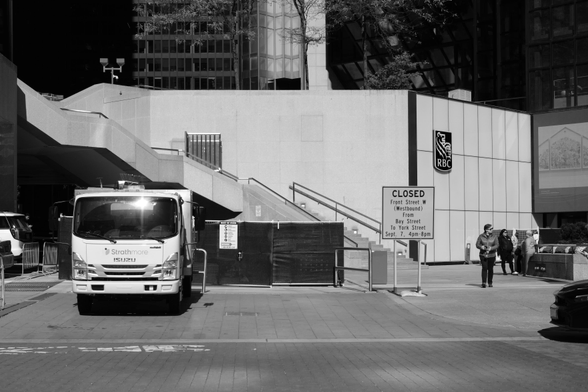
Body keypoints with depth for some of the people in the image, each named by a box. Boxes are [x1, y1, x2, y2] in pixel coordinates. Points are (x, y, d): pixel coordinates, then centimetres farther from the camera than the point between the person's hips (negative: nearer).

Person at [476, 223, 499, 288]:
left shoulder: (494, 237, 2)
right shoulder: (481, 236, -1)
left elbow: (496, 245, -5)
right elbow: (477, 244, -1)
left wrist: (491, 248, -23)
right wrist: (481, 247, -23)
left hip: (491, 255, 2)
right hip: (483, 255, -1)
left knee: (490, 269, 4)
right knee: (484, 268, -13)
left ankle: (490, 283, 17)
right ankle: (483, 283, -16)